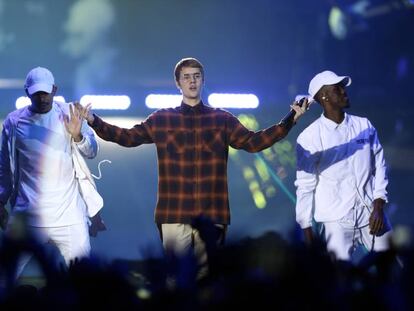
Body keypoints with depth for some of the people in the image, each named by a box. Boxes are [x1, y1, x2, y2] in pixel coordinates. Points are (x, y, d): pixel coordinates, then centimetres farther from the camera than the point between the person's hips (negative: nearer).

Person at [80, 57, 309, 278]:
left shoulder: (222, 120, 10)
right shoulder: (161, 119, 9)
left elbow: (252, 142, 6)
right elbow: (128, 137, 9)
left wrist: (289, 122, -2)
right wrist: (94, 122, -2)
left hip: (212, 215, 1)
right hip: (174, 215, -1)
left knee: (207, 274, 4)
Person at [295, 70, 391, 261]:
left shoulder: (364, 126, 8)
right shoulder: (310, 138, -3)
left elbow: (379, 166, 10)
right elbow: (305, 185, -1)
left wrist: (379, 207, 0)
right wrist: (306, 228, -1)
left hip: (371, 216, 4)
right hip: (337, 221, -3)